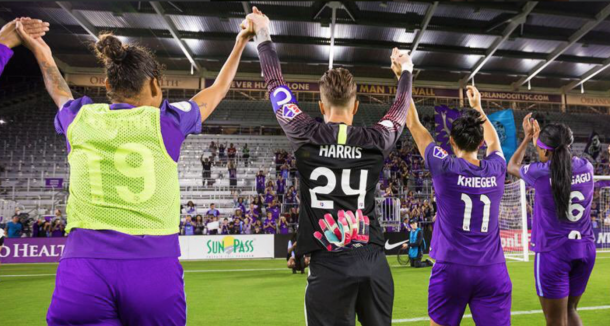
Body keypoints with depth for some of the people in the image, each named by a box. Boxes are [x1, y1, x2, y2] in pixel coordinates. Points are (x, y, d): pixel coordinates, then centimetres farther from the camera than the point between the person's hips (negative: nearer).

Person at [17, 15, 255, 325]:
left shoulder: (80, 119, 8)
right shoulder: (166, 121, 2)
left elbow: (60, 93, 34)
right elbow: (216, 91, 20)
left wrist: (40, 52, 53)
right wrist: (240, 44, 36)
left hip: (83, 266, 2)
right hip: (155, 267, -1)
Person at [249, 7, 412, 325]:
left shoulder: (305, 137, -5)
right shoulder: (375, 141, 0)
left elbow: (276, 84, 8)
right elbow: (400, 109, 21)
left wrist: (263, 35, 22)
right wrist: (406, 70, 40)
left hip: (329, 265, -3)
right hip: (374, 262, 3)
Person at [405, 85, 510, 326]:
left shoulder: (445, 168, -9)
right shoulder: (496, 170, 0)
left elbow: (413, 125, 2)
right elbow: (494, 140, 24)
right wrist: (477, 106, 36)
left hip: (451, 269, -2)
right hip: (493, 270, 3)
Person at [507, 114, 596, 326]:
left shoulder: (541, 172, -15)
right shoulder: (586, 167, -2)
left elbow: (512, 167, 8)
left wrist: (527, 137, 17)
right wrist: (539, 137, 29)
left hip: (554, 252, -5)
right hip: (585, 249, 5)